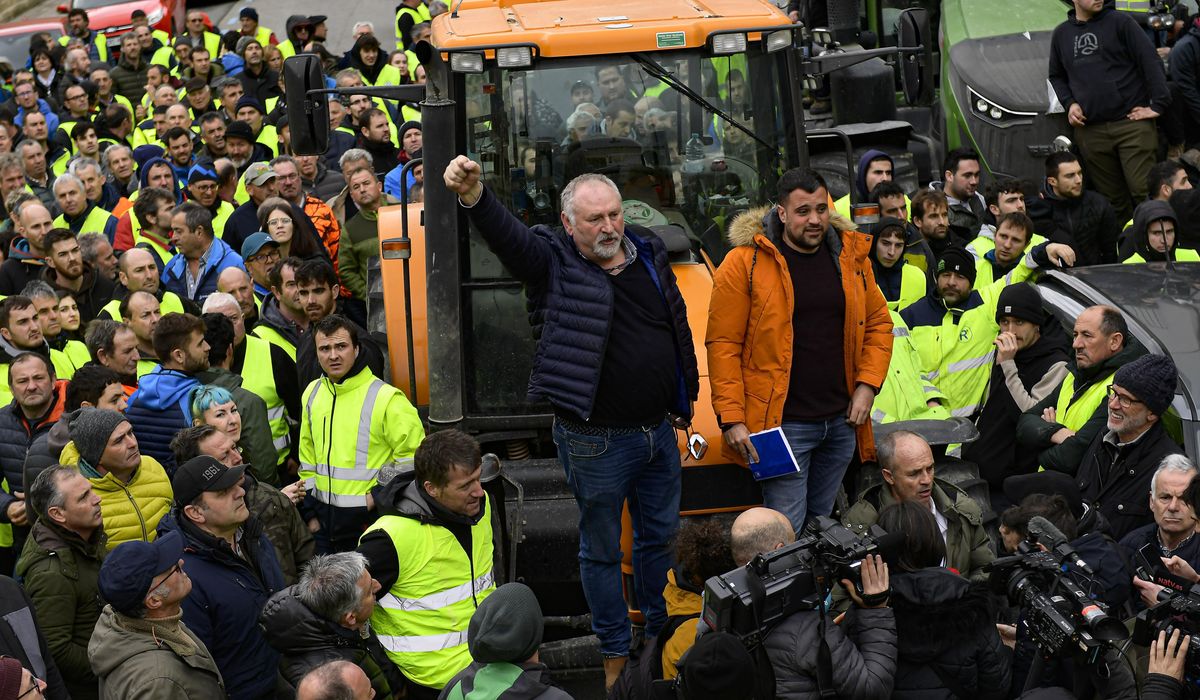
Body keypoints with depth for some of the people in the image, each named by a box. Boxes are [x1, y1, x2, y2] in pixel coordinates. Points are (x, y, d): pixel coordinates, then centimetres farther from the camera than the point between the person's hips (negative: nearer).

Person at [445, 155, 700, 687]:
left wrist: (687, 398, 17)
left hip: (658, 430, 5)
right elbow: (507, 235, -32)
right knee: (601, 549, 9)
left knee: (662, 535, 20)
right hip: (595, 440, -5)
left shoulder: (649, 254, 2)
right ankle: (615, 652, 24)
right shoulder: (554, 262, -12)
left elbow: (679, 326, 14)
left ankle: (664, 632, 39)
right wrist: (473, 196, -53)